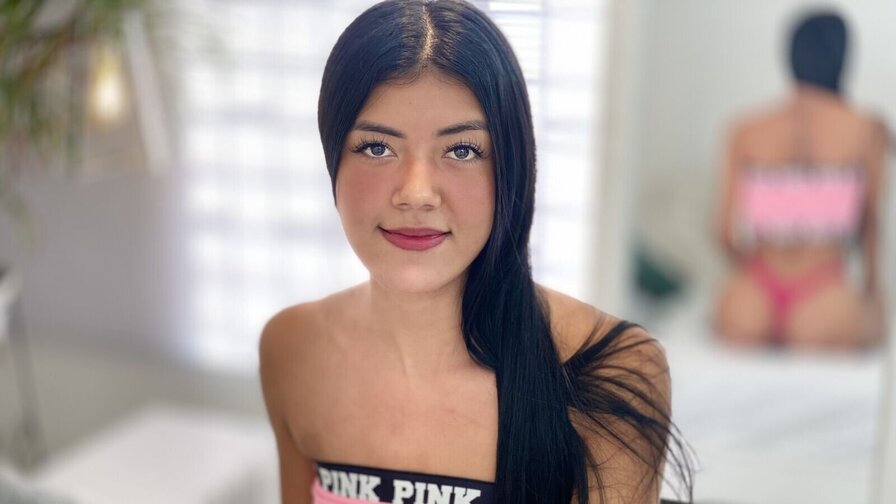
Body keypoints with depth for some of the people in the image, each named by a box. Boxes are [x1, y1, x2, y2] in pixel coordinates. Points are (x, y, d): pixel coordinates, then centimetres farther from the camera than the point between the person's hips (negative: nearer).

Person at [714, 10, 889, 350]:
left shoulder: (745, 133, 1)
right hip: (824, 316, -2)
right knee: (876, 311, 31)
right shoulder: (867, 131, -2)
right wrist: (871, 281, 28)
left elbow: (725, 235, -2)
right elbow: (869, 222, 9)